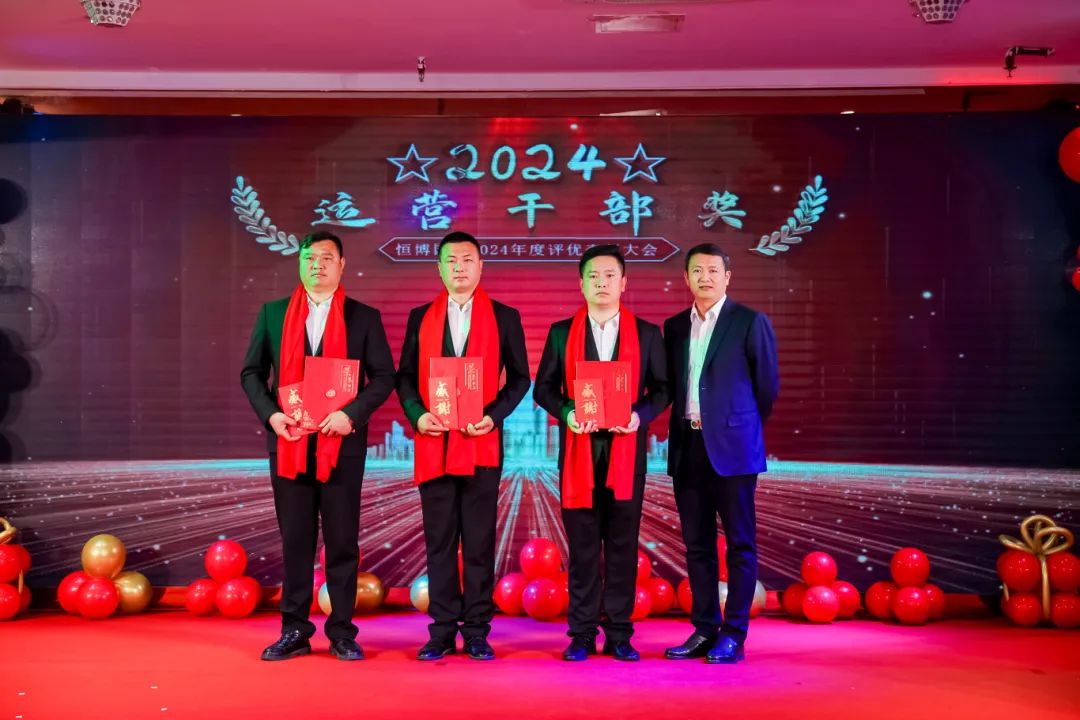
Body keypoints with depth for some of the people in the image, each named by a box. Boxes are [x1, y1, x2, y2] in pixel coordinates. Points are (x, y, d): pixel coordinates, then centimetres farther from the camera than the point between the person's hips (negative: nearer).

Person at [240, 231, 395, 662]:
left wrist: (351, 414, -15)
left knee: (342, 541, 3)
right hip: (288, 443, 2)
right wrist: (270, 414, -8)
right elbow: (251, 372, 9)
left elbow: (383, 376, 0)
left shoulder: (364, 317, 4)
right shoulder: (273, 314, 9)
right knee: (295, 541, 6)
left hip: (341, 444, -1)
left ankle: (342, 633, 11)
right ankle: (294, 631, 14)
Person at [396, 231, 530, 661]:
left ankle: (477, 631, 8)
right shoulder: (420, 317, 11)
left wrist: (494, 416, -10)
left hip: (482, 444, -2)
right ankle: (442, 630, 10)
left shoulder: (504, 317, 6)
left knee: (480, 542, 2)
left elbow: (519, 378, 5)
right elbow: (405, 377, 10)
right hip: (433, 444, 2)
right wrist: (416, 415, -8)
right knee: (439, 541, 4)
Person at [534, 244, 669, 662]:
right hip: (578, 450, 0)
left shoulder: (647, 334, 8)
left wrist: (640, 415, -12)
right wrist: (566, 413, -12)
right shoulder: (561, 332, 8)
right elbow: (543, 388, 7)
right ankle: (582, 633, 8)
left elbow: (661, 388, 7)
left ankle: (619, 634, 10)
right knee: (582, 545, 2)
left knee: (623, 544, 3)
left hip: (626, 450, 0)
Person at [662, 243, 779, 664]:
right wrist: (683, 427, 14)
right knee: (697, 543, 9)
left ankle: (734, 635, 4)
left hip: (731, 448, -5)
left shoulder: (750, 322, -2)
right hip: (687, 447, 5)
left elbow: (767, 384, 3)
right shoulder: (675, 327, 12)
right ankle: (704, 630, 16)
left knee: (739, 543, 0)